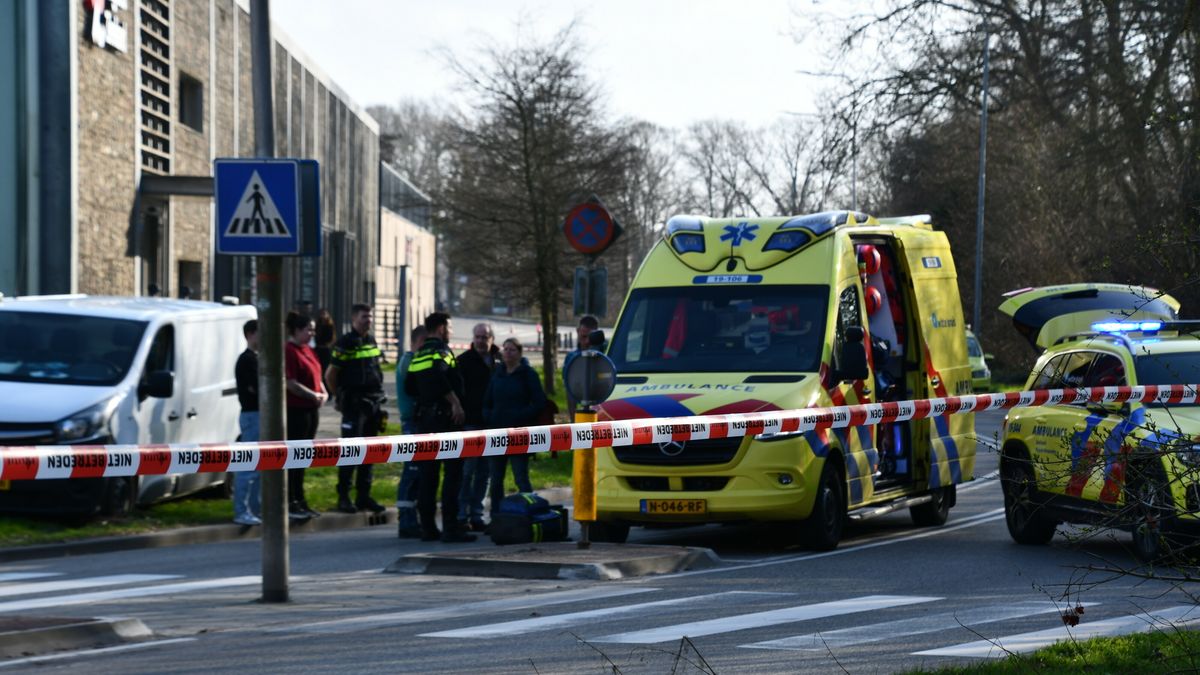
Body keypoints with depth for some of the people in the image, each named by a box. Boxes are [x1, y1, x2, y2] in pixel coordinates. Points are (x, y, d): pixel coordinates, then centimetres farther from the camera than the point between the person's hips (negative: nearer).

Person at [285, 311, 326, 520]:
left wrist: (323, 393, 5)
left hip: (310, 410, 10)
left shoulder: (307, 350, 16)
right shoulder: (289, 351, -14)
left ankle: (299, 501, 21)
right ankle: (290, 504, -3)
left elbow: (315, 377, 24)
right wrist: (314, 395, -16)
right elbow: (291, 383, -20)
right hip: (295, 411, -10)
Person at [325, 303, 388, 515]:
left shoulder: (371, 341, 13)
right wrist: (340, 398, -5)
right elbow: (330, 375, -8)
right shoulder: (345, 343, -10)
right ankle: (343, 497, -2)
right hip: (354, 404, -7)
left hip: (374, 402, 7)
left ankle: (364, 496, 15)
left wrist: (378, 398, 15)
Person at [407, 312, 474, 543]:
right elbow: (439, 376, -26)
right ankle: (450, 528, -11)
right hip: (444, 417, -8)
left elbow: (409, 387, 16)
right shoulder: (441, 350, -9)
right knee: (453, 472, -6)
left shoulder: (418, 355, 15)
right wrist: (455, 402, -20)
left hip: (424, 418, 8)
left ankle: (427, 528, 11)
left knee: (428, 474, 10)